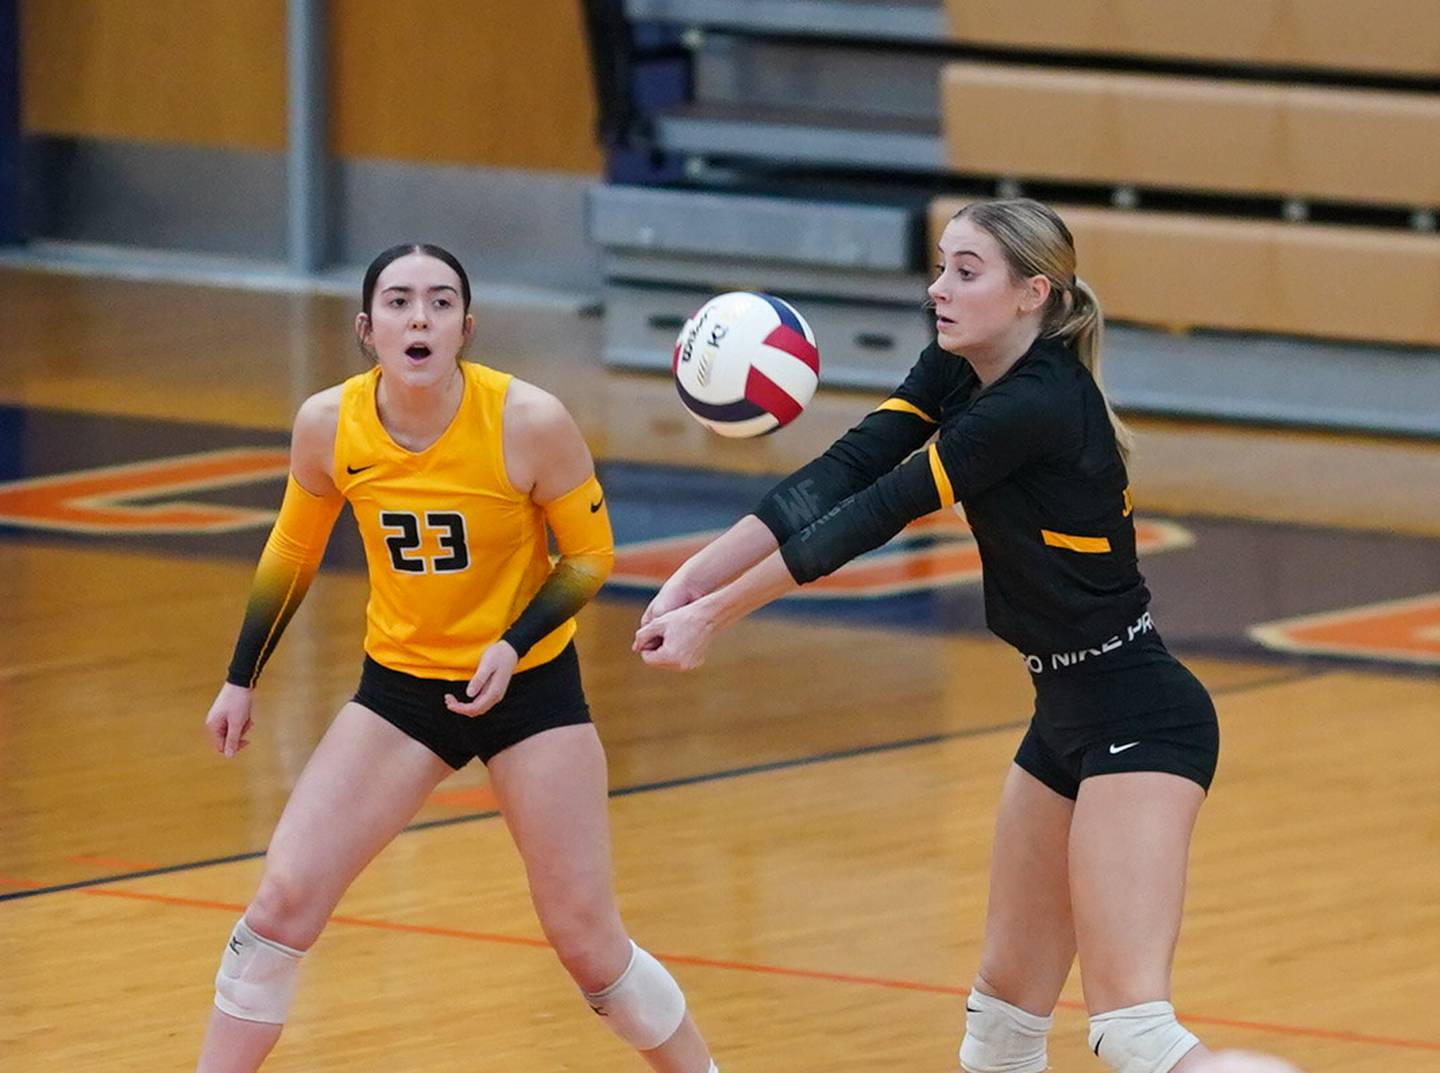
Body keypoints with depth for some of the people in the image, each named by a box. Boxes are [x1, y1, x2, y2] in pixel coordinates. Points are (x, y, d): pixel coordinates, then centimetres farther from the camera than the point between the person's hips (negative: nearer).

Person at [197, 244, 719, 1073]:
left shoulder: (531, 422, -21)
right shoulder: (329, 425, -13)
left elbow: (592, 554, -7)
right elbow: (292, 552, 6)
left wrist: (514, 645, -22)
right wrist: (242, 681, 9)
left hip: (530, 687, -2)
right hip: (400, 685, 2)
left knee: (588, 941, 1)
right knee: (283, 902, -8)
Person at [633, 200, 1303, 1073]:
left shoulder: (1036, 407, -22)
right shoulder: (958, 372, 5)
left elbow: (874, 517, -20)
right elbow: (840, 476, -3)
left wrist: (716, 616, -14)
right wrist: (696, 577, -16)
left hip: (1137, 721, -10)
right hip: (1070, 716, 10)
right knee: (1008, 1003, 14)